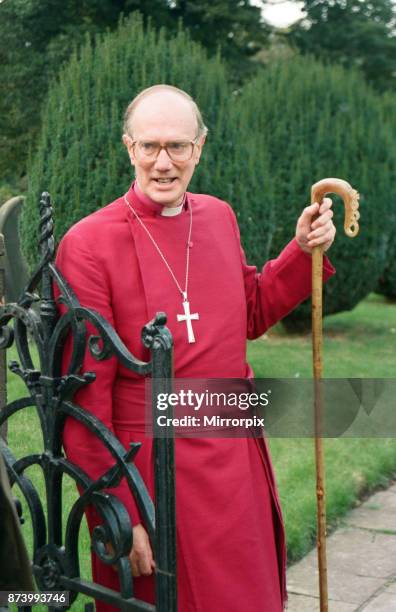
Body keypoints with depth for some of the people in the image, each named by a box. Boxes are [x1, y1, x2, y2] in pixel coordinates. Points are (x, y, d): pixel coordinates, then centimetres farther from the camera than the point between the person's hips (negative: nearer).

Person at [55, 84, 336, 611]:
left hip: (238, 464, 6)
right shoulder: (88, 244, -15)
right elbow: (85, 396, -14)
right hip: (154, 476, -6)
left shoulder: (219, 217, 4)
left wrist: (303, 251, 5)